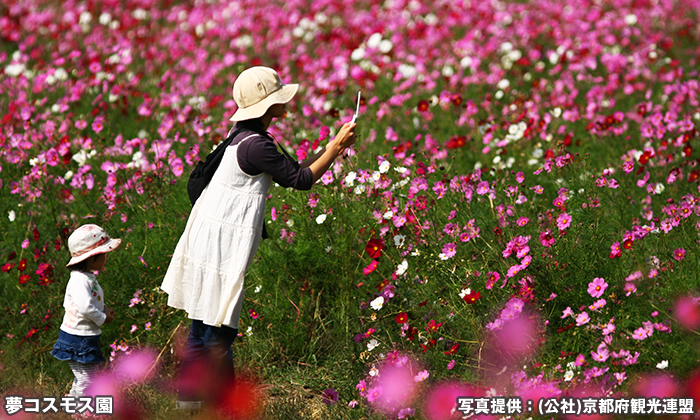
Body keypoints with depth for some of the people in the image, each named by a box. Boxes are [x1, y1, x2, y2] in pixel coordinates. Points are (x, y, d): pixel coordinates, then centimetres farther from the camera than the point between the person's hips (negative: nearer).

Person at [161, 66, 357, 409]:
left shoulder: (245, 136, 11)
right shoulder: (256, 145, -20)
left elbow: (291, 172, 19)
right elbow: (301, 180, -14)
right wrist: (336, 147, -8)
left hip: (209, 236, 10)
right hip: (222, 243, -10)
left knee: (202, 325, 16)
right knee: (218, 329, -2)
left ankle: (189, 396, 25)